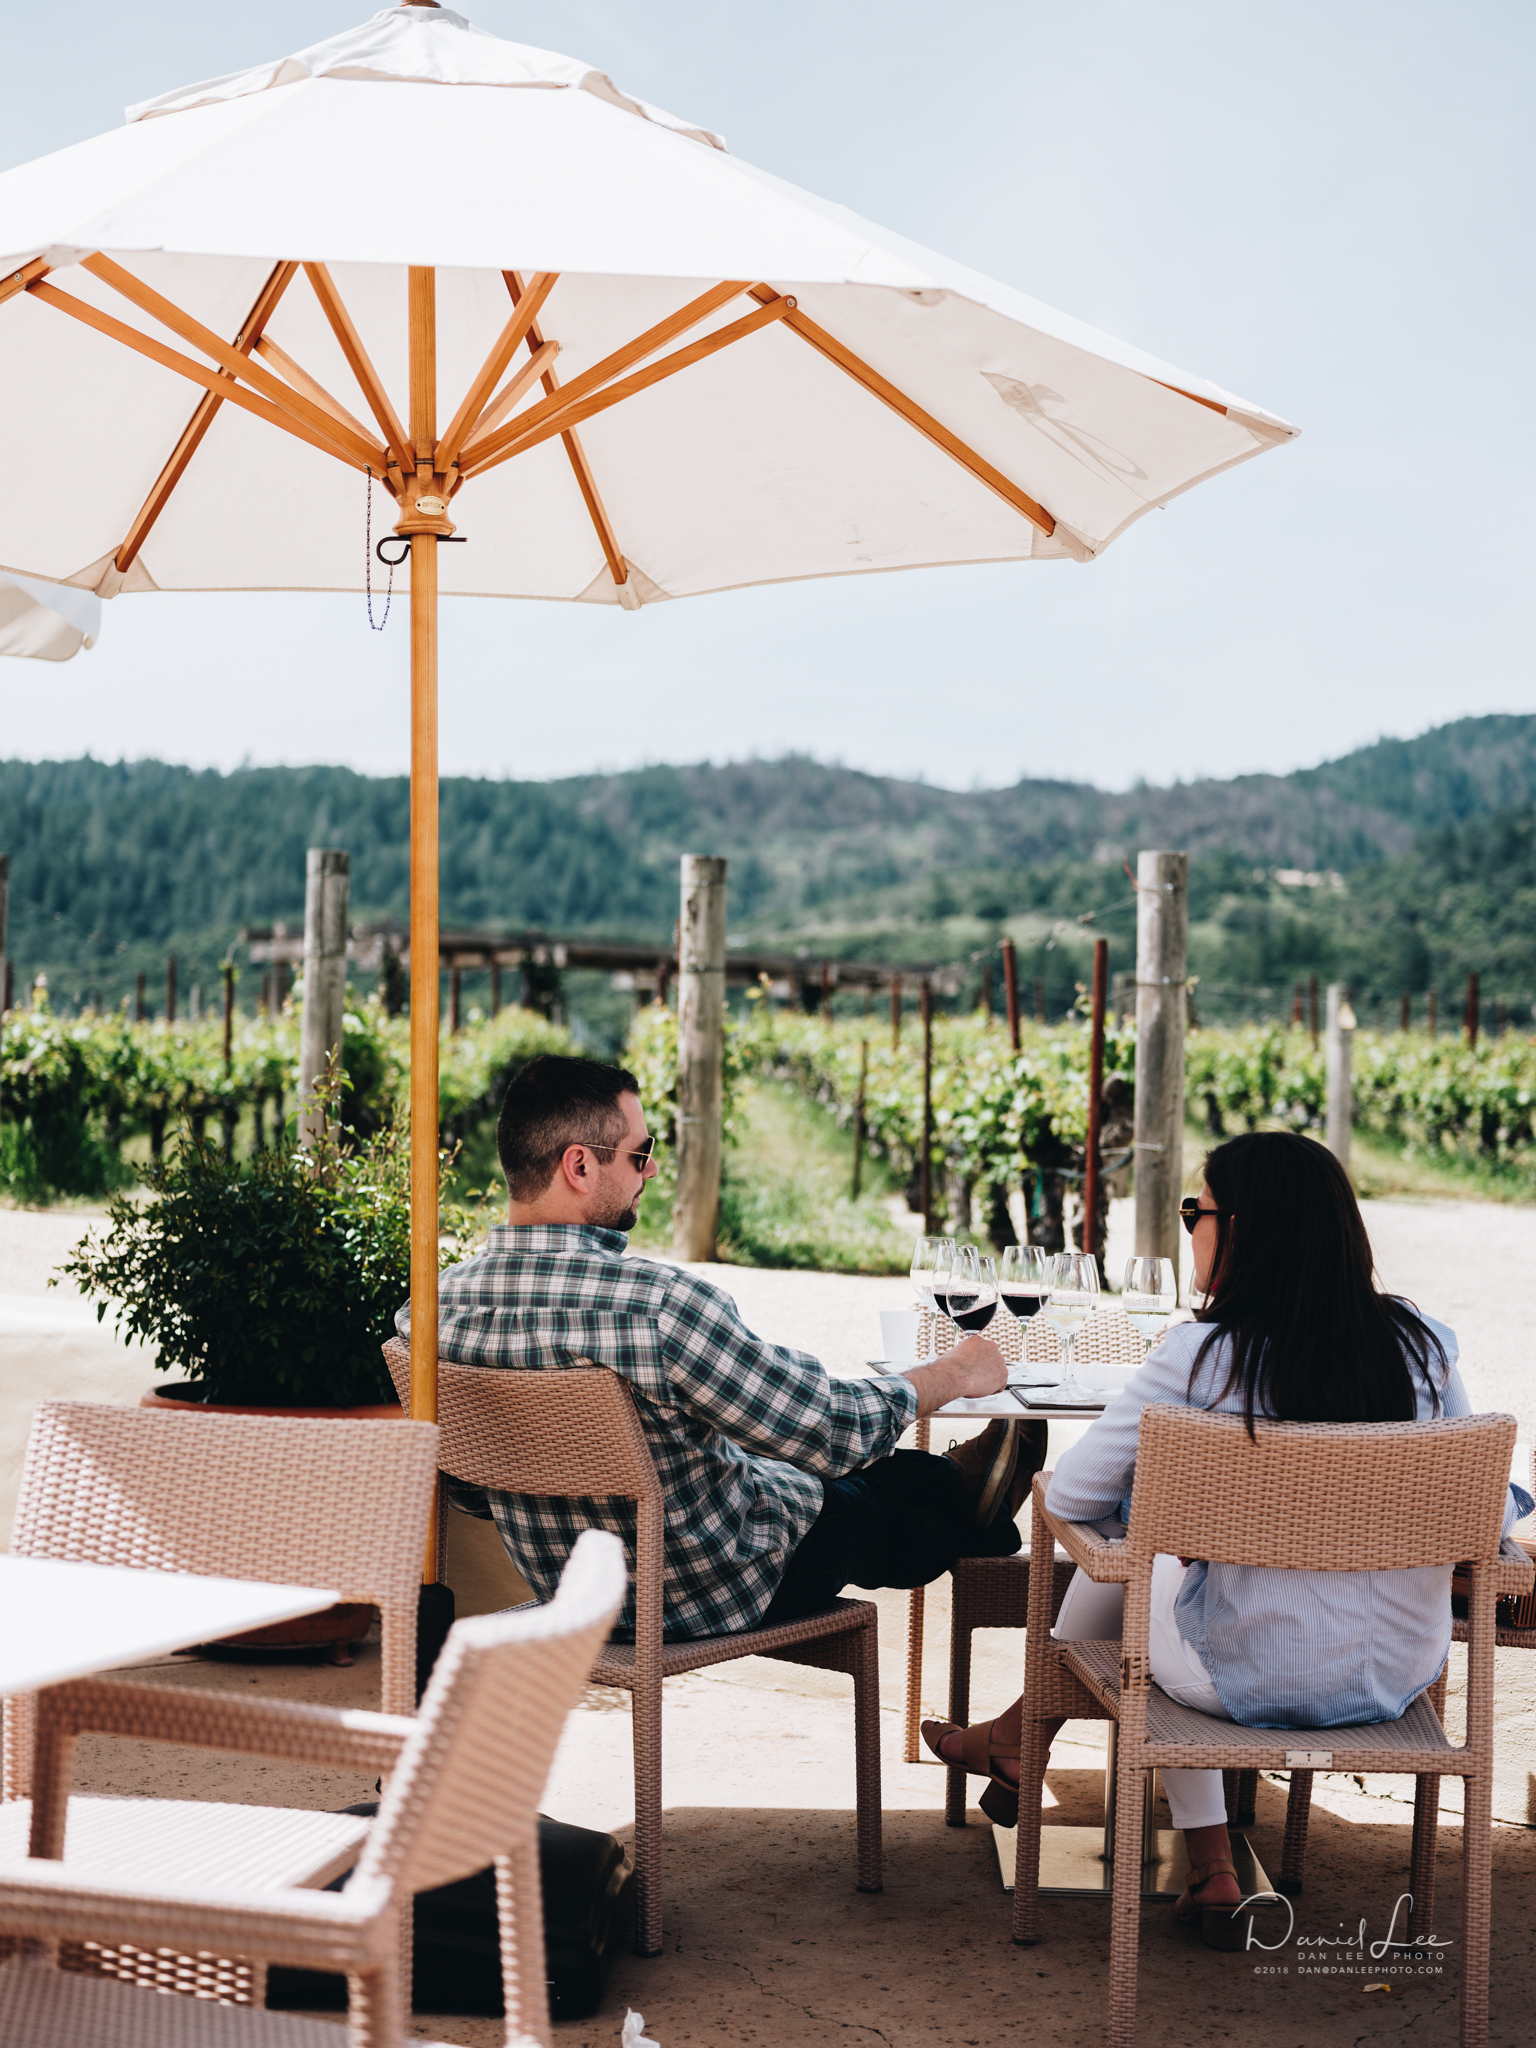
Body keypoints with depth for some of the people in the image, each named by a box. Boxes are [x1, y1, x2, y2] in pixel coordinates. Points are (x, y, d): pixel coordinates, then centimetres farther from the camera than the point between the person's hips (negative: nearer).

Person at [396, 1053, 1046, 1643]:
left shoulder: (430, 1307, -16)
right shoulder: (659, 1304, -37)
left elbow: (468, 1491, 1)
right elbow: (836, 1430, -25)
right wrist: (954, 1373, -5)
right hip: (713, 1591, -6)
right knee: (878, 1505, 26)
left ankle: (949, 1484, 58)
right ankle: (966, 1498, 59)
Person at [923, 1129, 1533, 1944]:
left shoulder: (1201, 1355, -16)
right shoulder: (1424, 1342, -7)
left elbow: (1070, 1498, -8)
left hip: (1252, 1684, -4)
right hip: (1400, 1674, 4)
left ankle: (1019, 1744, 47)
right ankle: (1209, 1874, 36)